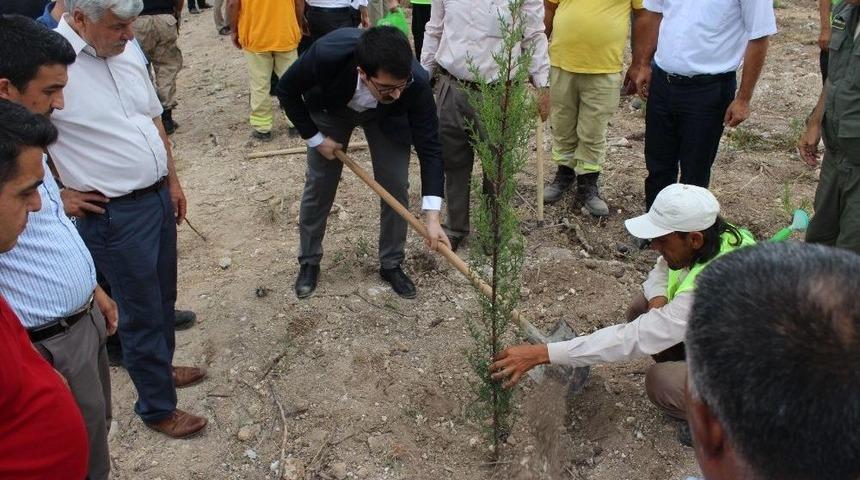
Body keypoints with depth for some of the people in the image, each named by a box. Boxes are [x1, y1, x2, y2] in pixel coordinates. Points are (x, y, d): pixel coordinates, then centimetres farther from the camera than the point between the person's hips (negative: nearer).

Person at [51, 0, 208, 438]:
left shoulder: (125, 52, 3)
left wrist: (172, 180, 16)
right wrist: (62, 193, -13)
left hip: (158, 197, 7)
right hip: (114, 215, -7)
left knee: (162, 297, 22)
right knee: (142, 312, 6)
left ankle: (160, 366, 45)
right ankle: (157, 407, 24)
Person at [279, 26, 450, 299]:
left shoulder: (415, 82, -40)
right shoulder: (327, 54, -43)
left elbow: (429, 146, -30)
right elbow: (286, 91, -22)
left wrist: (431, 216, -35)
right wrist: (314, 138, -18)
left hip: (386, 117, 1)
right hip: (331, 108, 0)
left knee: (395, 186, -5)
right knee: (319, 185, 4)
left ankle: (391, 264, 16)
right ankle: (309, 262, 24)